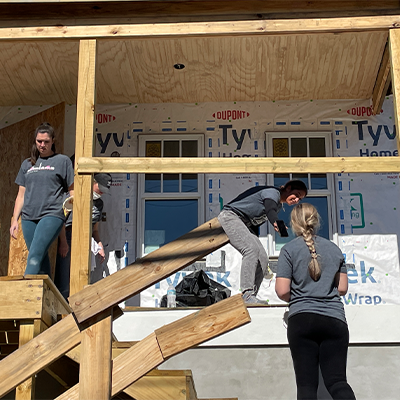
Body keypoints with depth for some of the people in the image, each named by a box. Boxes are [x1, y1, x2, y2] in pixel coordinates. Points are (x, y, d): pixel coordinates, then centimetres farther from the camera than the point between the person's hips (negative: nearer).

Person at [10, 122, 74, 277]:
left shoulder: (62, 161, 8)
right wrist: (14, 220, 14)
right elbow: (21, 195, 21)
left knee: (35, 256, -18)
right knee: (41, 258, 3)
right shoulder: (27, 164, 20)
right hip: (28, 217, 5)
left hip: (52, 215, -5)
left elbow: (72, 190, 7)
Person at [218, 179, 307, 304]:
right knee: (252, 249, -28)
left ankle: (251, 296, -4)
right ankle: (247, 294, -34)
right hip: (230, 216, -10)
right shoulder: (273, 192, -17)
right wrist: (276, 223, -60)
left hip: (245, 224, 10)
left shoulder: (279, 206, 14)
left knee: (262, 258, -2)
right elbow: (270, 209, -41)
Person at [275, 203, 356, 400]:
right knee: (337, 380, 0)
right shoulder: (334, 248, 12)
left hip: (302, 319, -3)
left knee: (306, 384, 0)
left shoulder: (289, 249, 0)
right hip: (334, 319, 3)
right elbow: (342, 288, 13)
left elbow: (282, 291, -7)